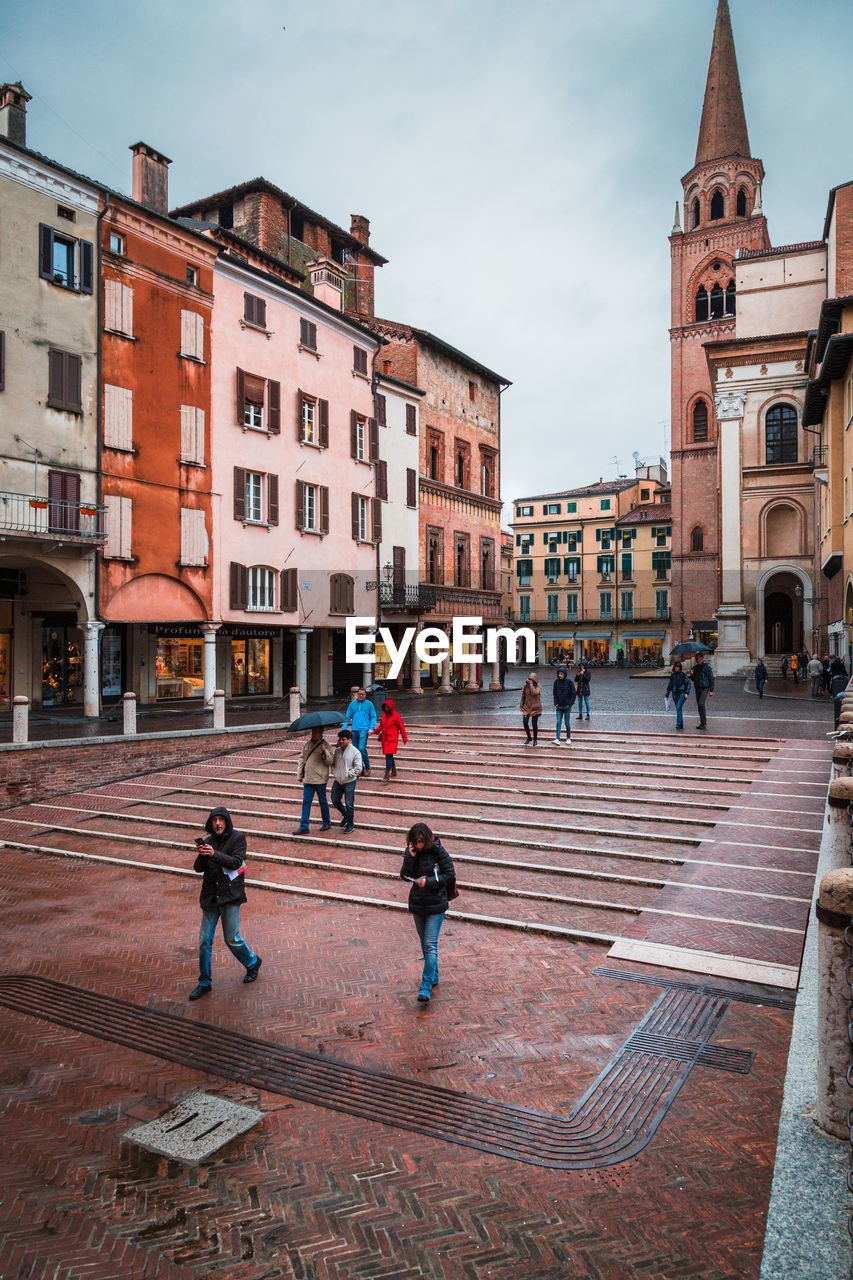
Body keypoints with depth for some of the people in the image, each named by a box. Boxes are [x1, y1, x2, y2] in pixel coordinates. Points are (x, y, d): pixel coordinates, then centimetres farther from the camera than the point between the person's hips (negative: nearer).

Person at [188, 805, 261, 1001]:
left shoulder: (238, 838, -4)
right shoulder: (209, 841, 8)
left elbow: (236, 862, -15)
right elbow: (198, 868, 1)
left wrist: (215, 854, -27)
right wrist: (201, 855, -21)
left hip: (230, 894, -4)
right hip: (210, 895, 5)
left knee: (231, 938, 0)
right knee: (204, 940, 4)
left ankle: (253, 963, 27)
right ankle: (204, 983, 18)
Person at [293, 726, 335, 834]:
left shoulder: (325, 745, -7)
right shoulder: (307, 744, 10)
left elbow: (331, 761, -13)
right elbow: (302, 759, 18)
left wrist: (324, 752, -29)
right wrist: (300, 774, 17)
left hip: (320, 780, -5)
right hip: (308, 779, 5)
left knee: (323, 801, 9)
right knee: (306, 802, 3)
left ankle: (326, 822, 27)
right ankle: (304, 827, 6)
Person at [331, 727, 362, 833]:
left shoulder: (355, 752, -10)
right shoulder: (337, 751, 7)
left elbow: (358, 768, -12)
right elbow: (333, 763, 19)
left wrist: (347, 775, -14)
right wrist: (334, 772, 1)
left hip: (349, 782, -6)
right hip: (338, 781, 6)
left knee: (349, 804, 1)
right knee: (335, 801, 16)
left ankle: (350, 824, 16)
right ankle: (345, 814, 41)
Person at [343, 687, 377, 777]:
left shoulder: (369, 704, 3)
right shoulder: (352, 704, 12)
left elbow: (373, 717, 4)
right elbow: (347, 717, 13)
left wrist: (372, 728, -9)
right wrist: (344, 728, 3)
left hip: (364, 730, -4)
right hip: (354, 730, 4)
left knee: (362, 748, -16)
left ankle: (368, 768, 0)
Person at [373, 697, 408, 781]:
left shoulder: (396, 715, -8)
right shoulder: (384, 715, 10)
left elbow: (401, 727, -5)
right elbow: (381, 726, 19)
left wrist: (404, 739, -3)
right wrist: (374, 731, 4)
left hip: (392, 739, -7)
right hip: (385, 738, 7)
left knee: (389, 756, -12)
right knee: (389, 756, 14)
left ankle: (386, 776, -14)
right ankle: (394, 772, 30)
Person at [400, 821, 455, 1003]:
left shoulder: (438, 851, -14)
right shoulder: (411, 851, -2)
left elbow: (450, 874, -11)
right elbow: (405, 876, -8)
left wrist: (429, 881, -21)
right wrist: (410, 857, -22)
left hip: (436, 904, -5)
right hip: (417, 903, 5)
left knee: (430, 945, -9)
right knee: (425, 944, 17)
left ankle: (426, 987, -8)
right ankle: (434, 976, 34)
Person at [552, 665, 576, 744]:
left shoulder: (569, 682, -6)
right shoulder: (556, 682, 3)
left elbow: (573, 694, -4)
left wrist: (569, 704, -9)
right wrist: (556, 703, 1)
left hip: (567, 707, -2)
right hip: (559, 707, 2)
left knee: (567, 723, 5)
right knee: (558, 723, -4)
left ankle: (568, 738, 20)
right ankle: (557, 739, -8)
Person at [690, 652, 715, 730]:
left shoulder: (706, 667, -6)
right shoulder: (695, 667, 11)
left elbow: (711, 679, -5)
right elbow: (693, 679, 17)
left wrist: (711, 690, -9)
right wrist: (692, 674, -5)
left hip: (705, 689, -6)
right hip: (697, 689, 6)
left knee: (701, 704, -19)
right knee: (700, 706, 8)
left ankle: (704, 723, -17)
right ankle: (702, 723, 15)